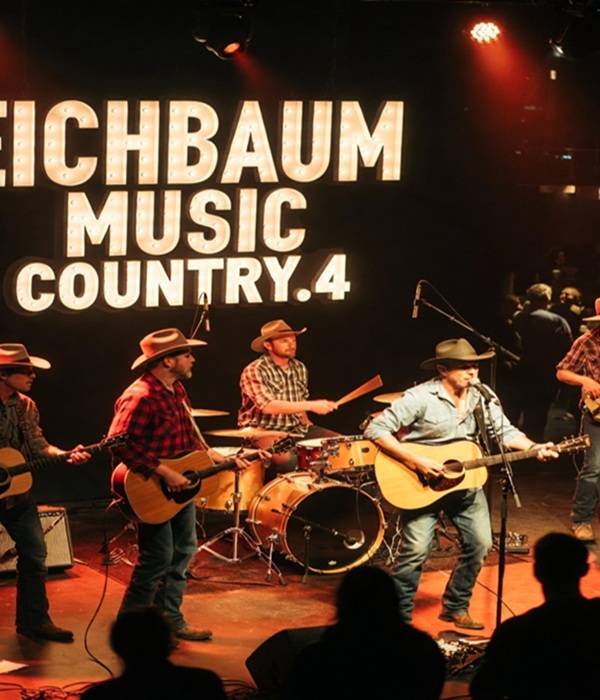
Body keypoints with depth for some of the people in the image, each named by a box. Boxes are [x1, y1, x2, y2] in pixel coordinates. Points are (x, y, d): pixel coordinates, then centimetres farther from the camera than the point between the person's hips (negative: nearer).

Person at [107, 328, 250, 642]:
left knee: (182, 552, 14)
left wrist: (218, 458, 9)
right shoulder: (141, 397, -22)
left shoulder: (176, 390, 9)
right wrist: (165, 473, -28)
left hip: (180, 488, 10)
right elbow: (121, 445, -29)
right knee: (158, 559, -6)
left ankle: (171, 620, 25)